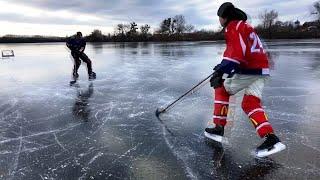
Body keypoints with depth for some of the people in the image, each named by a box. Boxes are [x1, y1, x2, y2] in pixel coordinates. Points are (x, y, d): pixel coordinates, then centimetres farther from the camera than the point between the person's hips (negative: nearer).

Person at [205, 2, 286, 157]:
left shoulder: (233, 26, -5)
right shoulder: (243, 25, 26)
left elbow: (236, 52, -22)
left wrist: (221, 71, -28)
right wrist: (223, 67, 37)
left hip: (249, 70, -9)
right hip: (261, 69, 9)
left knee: (221, 90, 8)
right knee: (250, 104, 8)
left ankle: (218, 127, 10)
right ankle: (271, 139, -3)